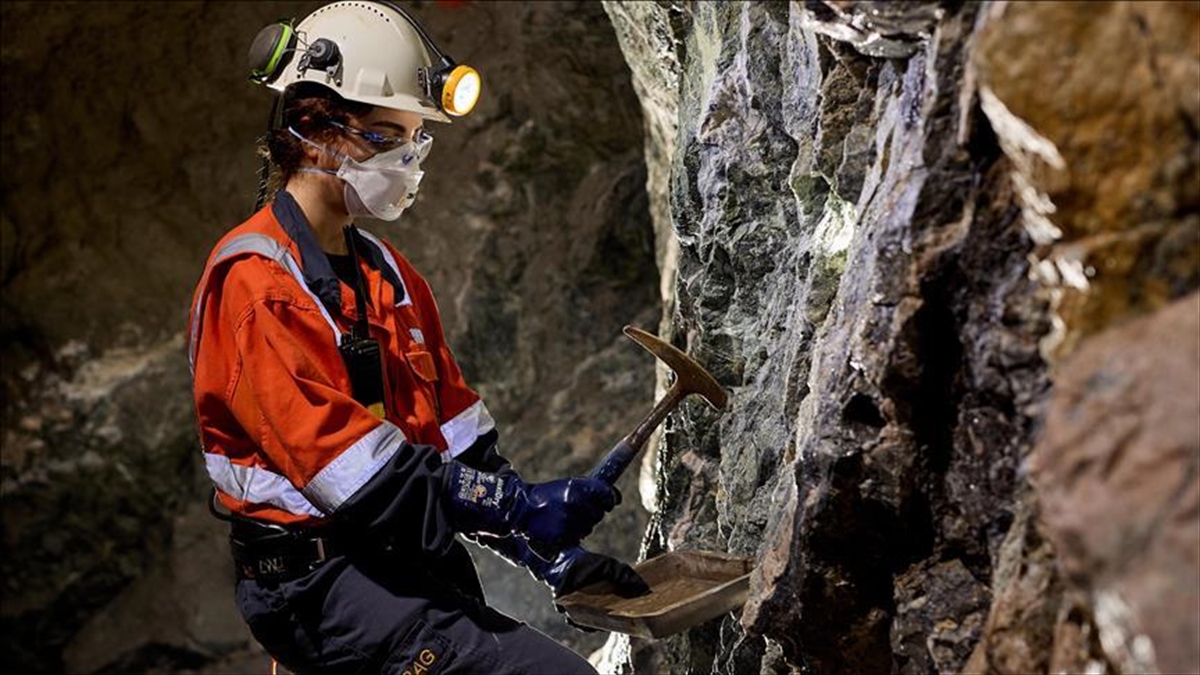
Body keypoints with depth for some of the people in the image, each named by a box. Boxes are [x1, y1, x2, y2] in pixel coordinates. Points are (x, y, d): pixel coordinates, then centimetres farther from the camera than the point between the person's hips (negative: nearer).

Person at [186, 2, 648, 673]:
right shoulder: (253, 281, -13)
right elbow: (339, 454, -22)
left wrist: (546, 552, 5)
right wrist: (518, 506, -21)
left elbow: (457, 430, 14)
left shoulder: (389, 273, 16)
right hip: (320, 583, -9)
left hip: (413, 562, 9)